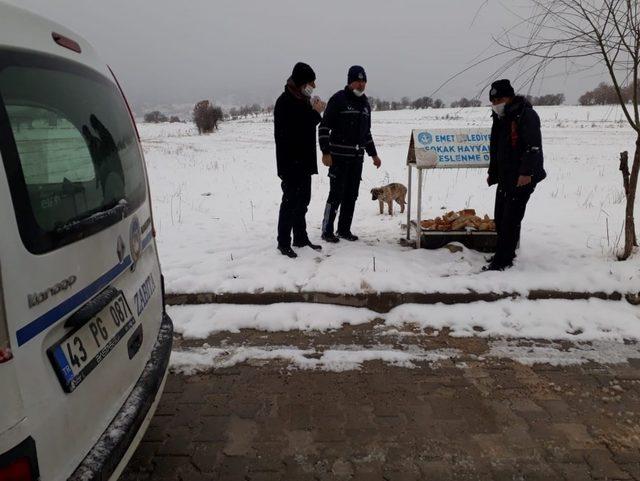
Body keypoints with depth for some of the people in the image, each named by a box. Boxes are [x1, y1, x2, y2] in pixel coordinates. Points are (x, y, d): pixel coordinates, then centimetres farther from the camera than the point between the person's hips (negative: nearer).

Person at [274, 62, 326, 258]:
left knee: (302, 200, 14)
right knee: (291, 200, -4)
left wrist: (315, 112, -1)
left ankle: (301, 238, 25)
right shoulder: (285, 101, -15)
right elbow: (296, 128, -23)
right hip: (291, 161, -9)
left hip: (304, 160, 9)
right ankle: (283, 242, 5)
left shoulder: (303, 99, 13)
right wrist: (315, 112, -18)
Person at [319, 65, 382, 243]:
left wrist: (373, 154, 23)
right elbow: (324, 127, -9)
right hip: (339, 156, -7)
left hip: (357, 157, 7)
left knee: (352, 194, 7)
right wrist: (325, 152, -16)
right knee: (336, 194, -7)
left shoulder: (365, 104, 16)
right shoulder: (338, 100, -6)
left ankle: (344, 229, 17)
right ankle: (327, 231, 3)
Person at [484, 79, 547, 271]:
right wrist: (492, 173, 24)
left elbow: (534, 146, -20)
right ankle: (503, 255, 24)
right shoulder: (500, 118, 17)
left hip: (522, 178, -9)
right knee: (500, 218, 13)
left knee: (511, 219, -9)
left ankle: (503, 260, -4)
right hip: (504, 176, 9)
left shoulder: (526, 115, -12)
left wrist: (526, 172, -26)